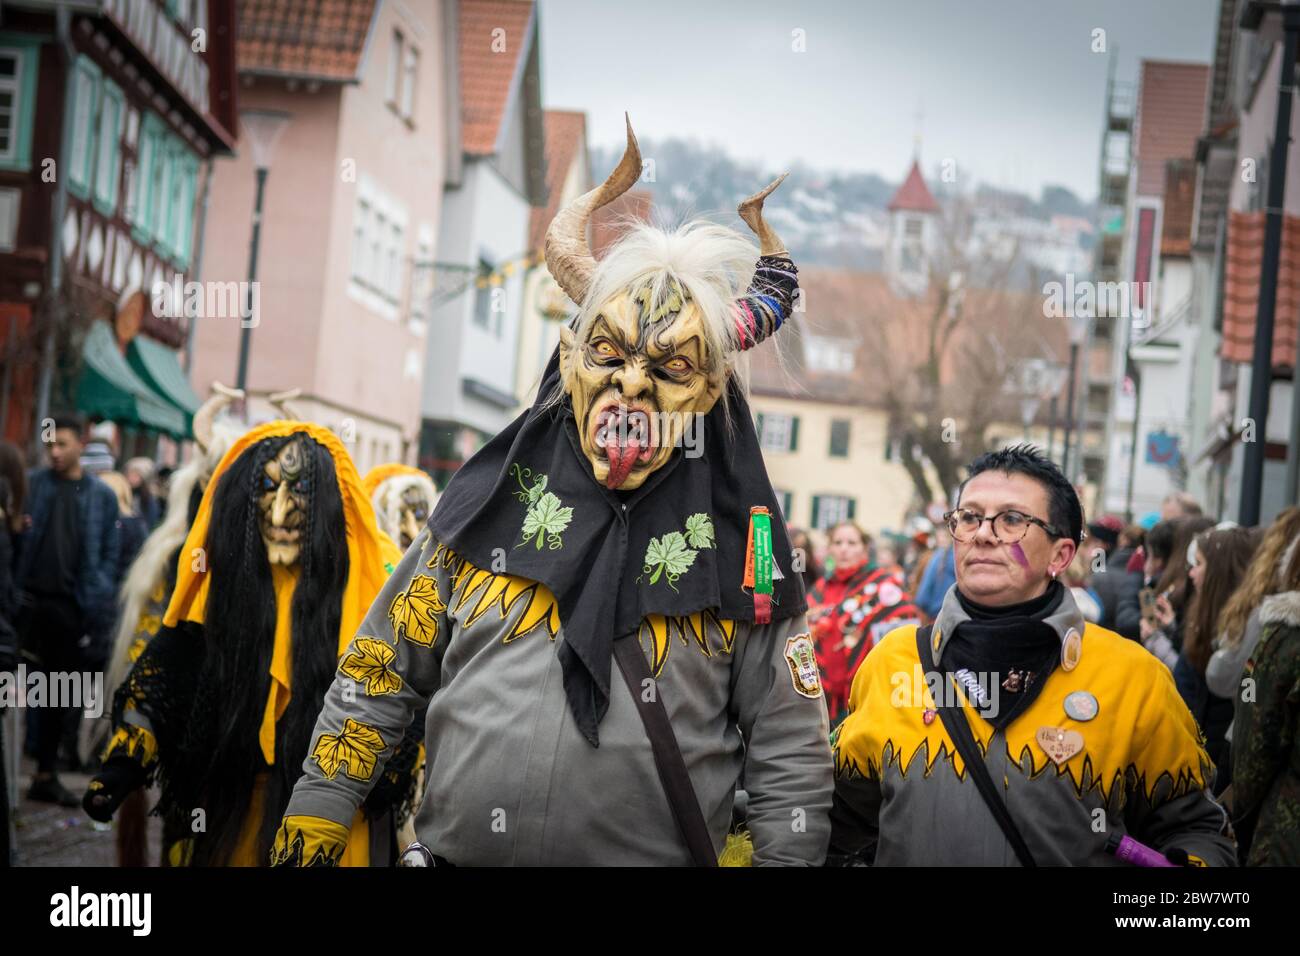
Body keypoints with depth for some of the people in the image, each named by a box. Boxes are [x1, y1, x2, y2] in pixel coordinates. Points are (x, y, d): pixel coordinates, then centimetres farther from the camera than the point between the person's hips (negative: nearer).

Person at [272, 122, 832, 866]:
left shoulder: (739, 547, -3)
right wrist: (315, 817, 5)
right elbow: (380, 679, 7)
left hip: (660, 852, -1)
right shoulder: (492, 503, 2)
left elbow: (790, 765, -1)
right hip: (456, 850, 2)